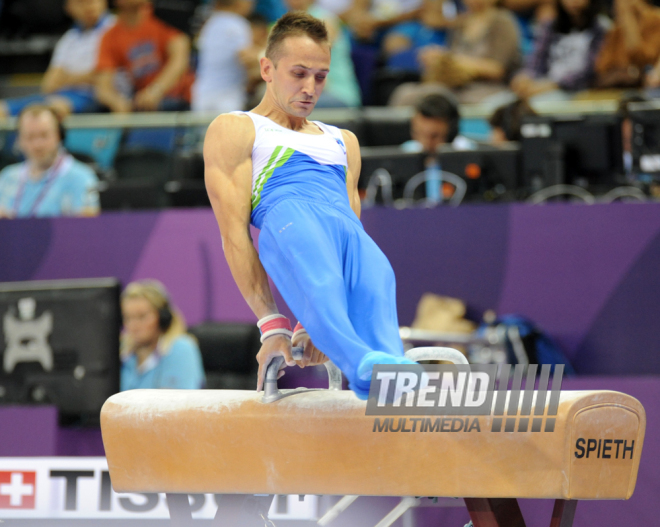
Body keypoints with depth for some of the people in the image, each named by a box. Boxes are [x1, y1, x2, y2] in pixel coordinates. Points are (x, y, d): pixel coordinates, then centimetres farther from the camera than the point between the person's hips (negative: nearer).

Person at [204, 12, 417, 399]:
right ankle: (364, 365, -68)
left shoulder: (342, 142, 38)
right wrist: (271, 322, -4)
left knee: (375, 279, -34)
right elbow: (234, 233, 9)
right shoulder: (234, 131, 22)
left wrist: (319, 324, 9)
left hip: (349, 230, 4)